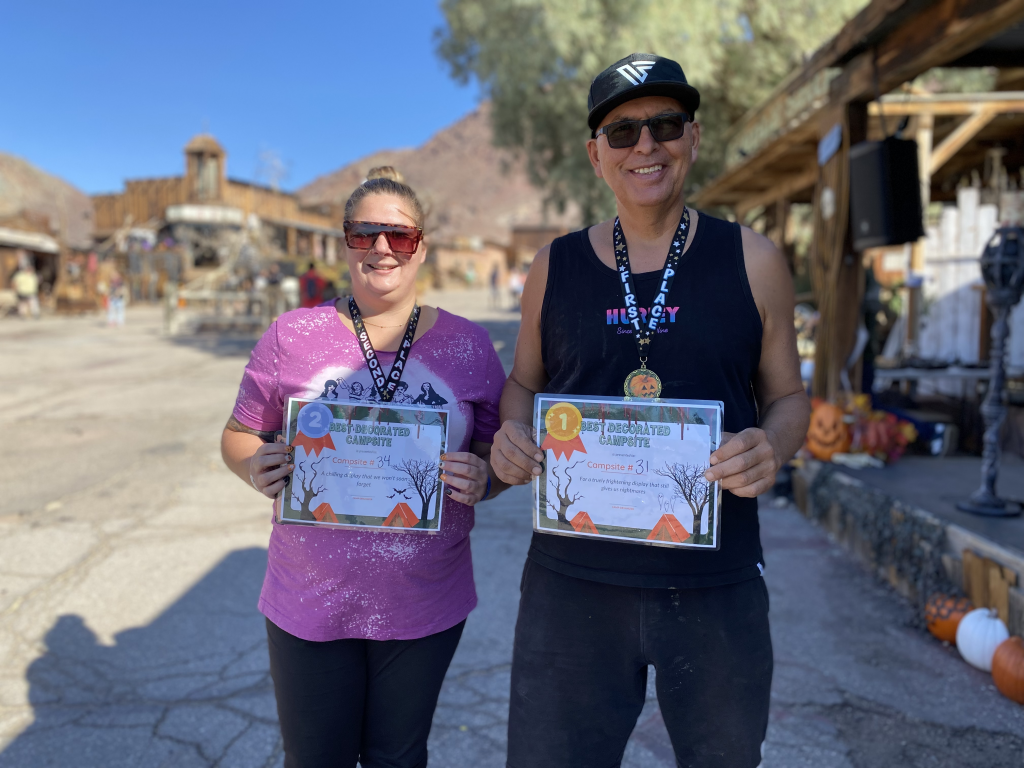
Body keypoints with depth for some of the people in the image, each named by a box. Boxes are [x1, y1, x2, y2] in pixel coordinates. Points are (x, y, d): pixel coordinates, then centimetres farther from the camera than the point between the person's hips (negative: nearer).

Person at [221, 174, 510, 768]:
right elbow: (239, 435, 6)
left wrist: (483, 480, -17)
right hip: (310, 604, 0)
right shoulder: (293, 336, -3)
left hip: (426, 607, 1)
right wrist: (255, 468, -16)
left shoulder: (468, 344, -2)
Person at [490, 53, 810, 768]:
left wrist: (772, 447, -16)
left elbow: (787, 394, 7)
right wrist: (513, 434, -9)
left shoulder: (752, 261, 0)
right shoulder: (554, 267, 3)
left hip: (719, 586, 0)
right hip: (573, 580, 1)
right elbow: (524, 383, 14)